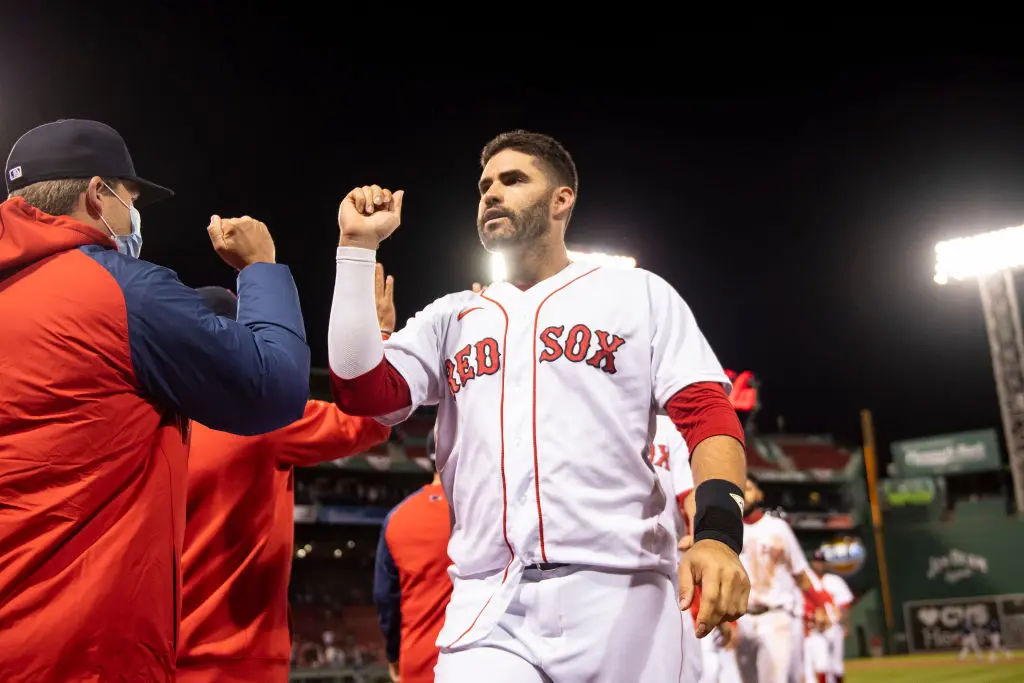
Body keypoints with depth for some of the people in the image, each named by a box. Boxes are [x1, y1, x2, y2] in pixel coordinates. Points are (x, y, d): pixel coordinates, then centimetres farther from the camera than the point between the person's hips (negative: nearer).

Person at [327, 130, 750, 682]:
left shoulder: (637, 294, 10)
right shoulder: (451, 317, 18)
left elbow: (707, 412, 0)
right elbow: (362, 392, 4)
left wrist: (718, 531, -18)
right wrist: (357, 247, 4)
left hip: (619, 596, -1)